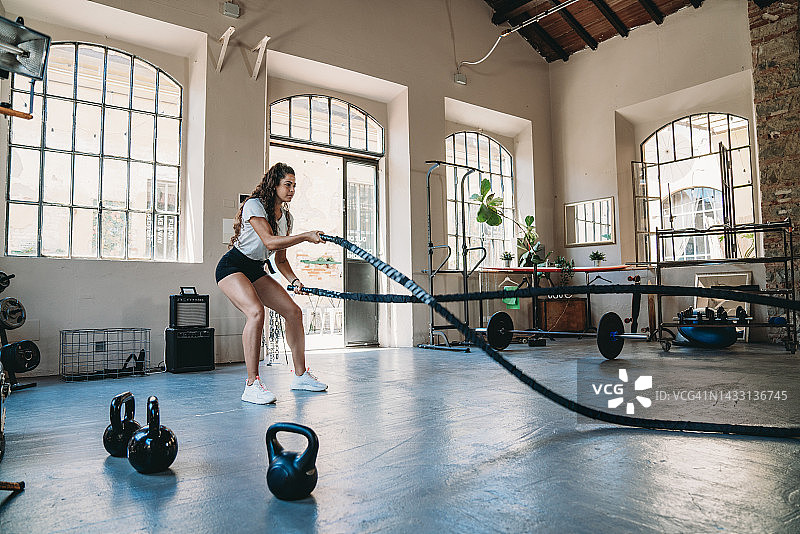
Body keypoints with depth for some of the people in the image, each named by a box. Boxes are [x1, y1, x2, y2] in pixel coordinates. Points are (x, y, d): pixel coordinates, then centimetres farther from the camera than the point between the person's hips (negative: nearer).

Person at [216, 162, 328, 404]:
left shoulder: (286, 216, 8)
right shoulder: (254, 205, -15)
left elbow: (280, 259, 10)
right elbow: (269, 241, -29)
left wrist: (294, 280, -7)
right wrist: (306, 236, -29)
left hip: (256, 271, 8)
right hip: (232, 266, -8)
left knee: (294, 311, -1)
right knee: (256, 312, -32)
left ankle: (300, 375, 13)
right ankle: (252, 385, -25)